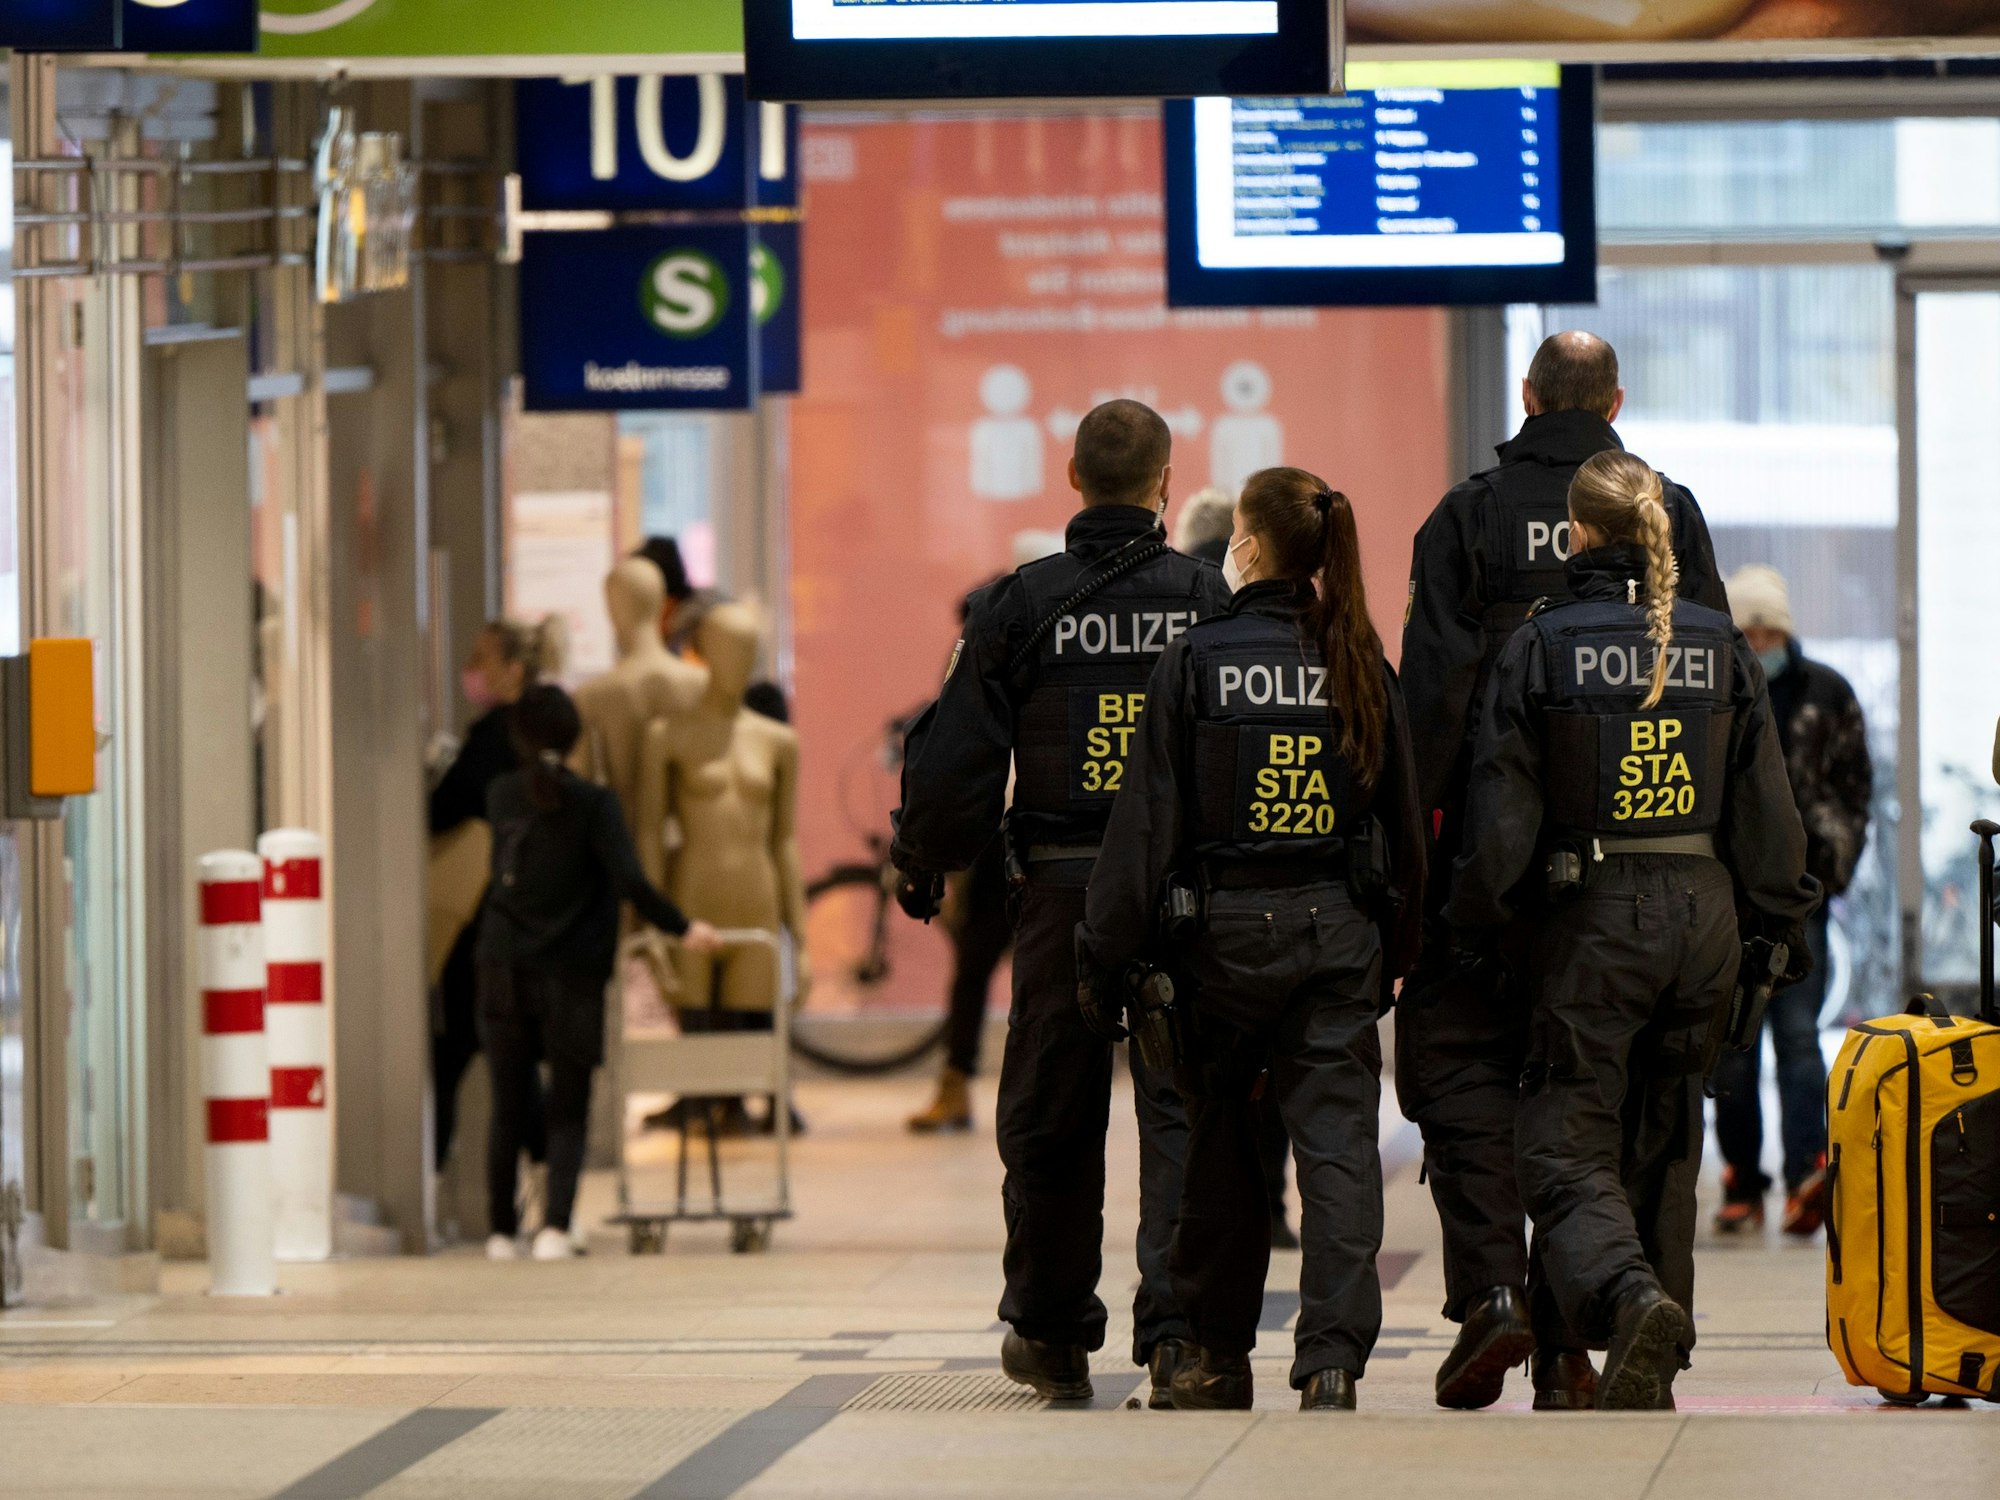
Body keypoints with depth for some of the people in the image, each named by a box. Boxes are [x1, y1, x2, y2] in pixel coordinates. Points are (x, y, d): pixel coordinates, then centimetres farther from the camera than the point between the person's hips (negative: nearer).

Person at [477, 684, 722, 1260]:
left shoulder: (501, 796, 3)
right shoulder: (593, 803, -9)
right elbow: (629, 880, -17)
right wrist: (682, 928, -6)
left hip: (505, 970, 3)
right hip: (572, 976, -3)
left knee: (508, 1110, 14)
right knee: (567, 1113, 2)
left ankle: (501, 1232, 20)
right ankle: (556, 1224, -16)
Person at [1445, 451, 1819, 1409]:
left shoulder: (1539, 647, -8)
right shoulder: (1719, 645, 3)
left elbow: (1503, 809, -7)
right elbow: (1764, 801, 6)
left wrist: (1476, 925, 4)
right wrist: (1784, 917, 16)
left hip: (1589, 919, -4)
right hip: (1702, 916, 4)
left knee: (1565, 1148, -1)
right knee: (1664, 1143, 17)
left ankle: (1630, 1299, -30)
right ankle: (1652, 1369, 19)